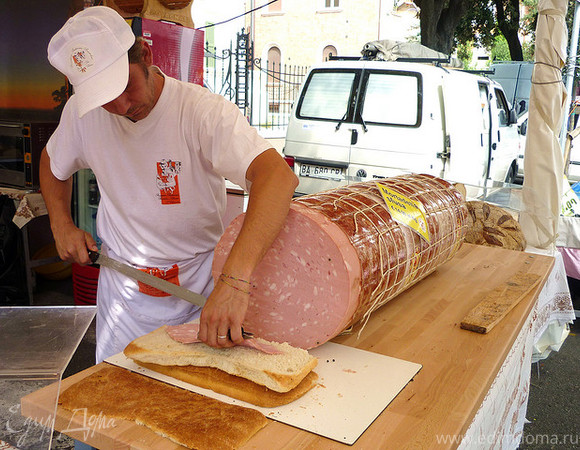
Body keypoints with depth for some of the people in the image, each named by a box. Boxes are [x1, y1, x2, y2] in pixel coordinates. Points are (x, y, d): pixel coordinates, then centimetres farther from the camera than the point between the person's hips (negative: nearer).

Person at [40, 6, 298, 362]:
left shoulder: (204, 111, -25)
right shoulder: (81, 112, -7)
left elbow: (279, 175, -43)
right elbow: (53, 162, 17)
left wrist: (235, 279, -55)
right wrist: (62, 225, 1)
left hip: (200, 283, -3)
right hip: (124, 288, 4)